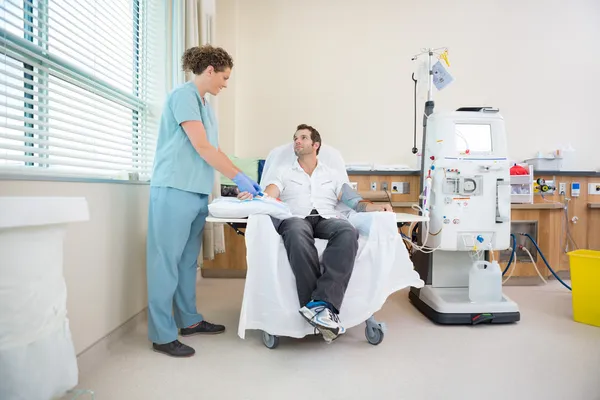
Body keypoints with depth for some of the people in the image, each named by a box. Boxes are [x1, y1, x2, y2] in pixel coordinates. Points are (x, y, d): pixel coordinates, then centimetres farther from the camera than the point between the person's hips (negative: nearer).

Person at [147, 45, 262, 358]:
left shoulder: (204, 105, 19)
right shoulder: (183, 95, -8)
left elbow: (215, 150, 19)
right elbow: (202, 147, -15)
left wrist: (246, 180, 14)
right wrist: (238, 178, -10)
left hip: (198, 192, 9)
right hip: (174, 190, -9)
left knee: (188, 260, 14)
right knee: (166, 261, -3)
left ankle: (189, 320, 25)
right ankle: (162, 335, 7)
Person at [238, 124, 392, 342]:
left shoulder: (332, 175, 28)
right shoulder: (284, 173, 25)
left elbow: (354, 200, 17)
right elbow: (268, 195, 6)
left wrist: (375, 207, -4)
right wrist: (253, 197, -18)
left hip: (326, 219, 1)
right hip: (296, 219, -1)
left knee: (348, 232, -36)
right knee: (298, 234, -40)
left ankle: (321, 304, -44)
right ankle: (325, 308, -42)